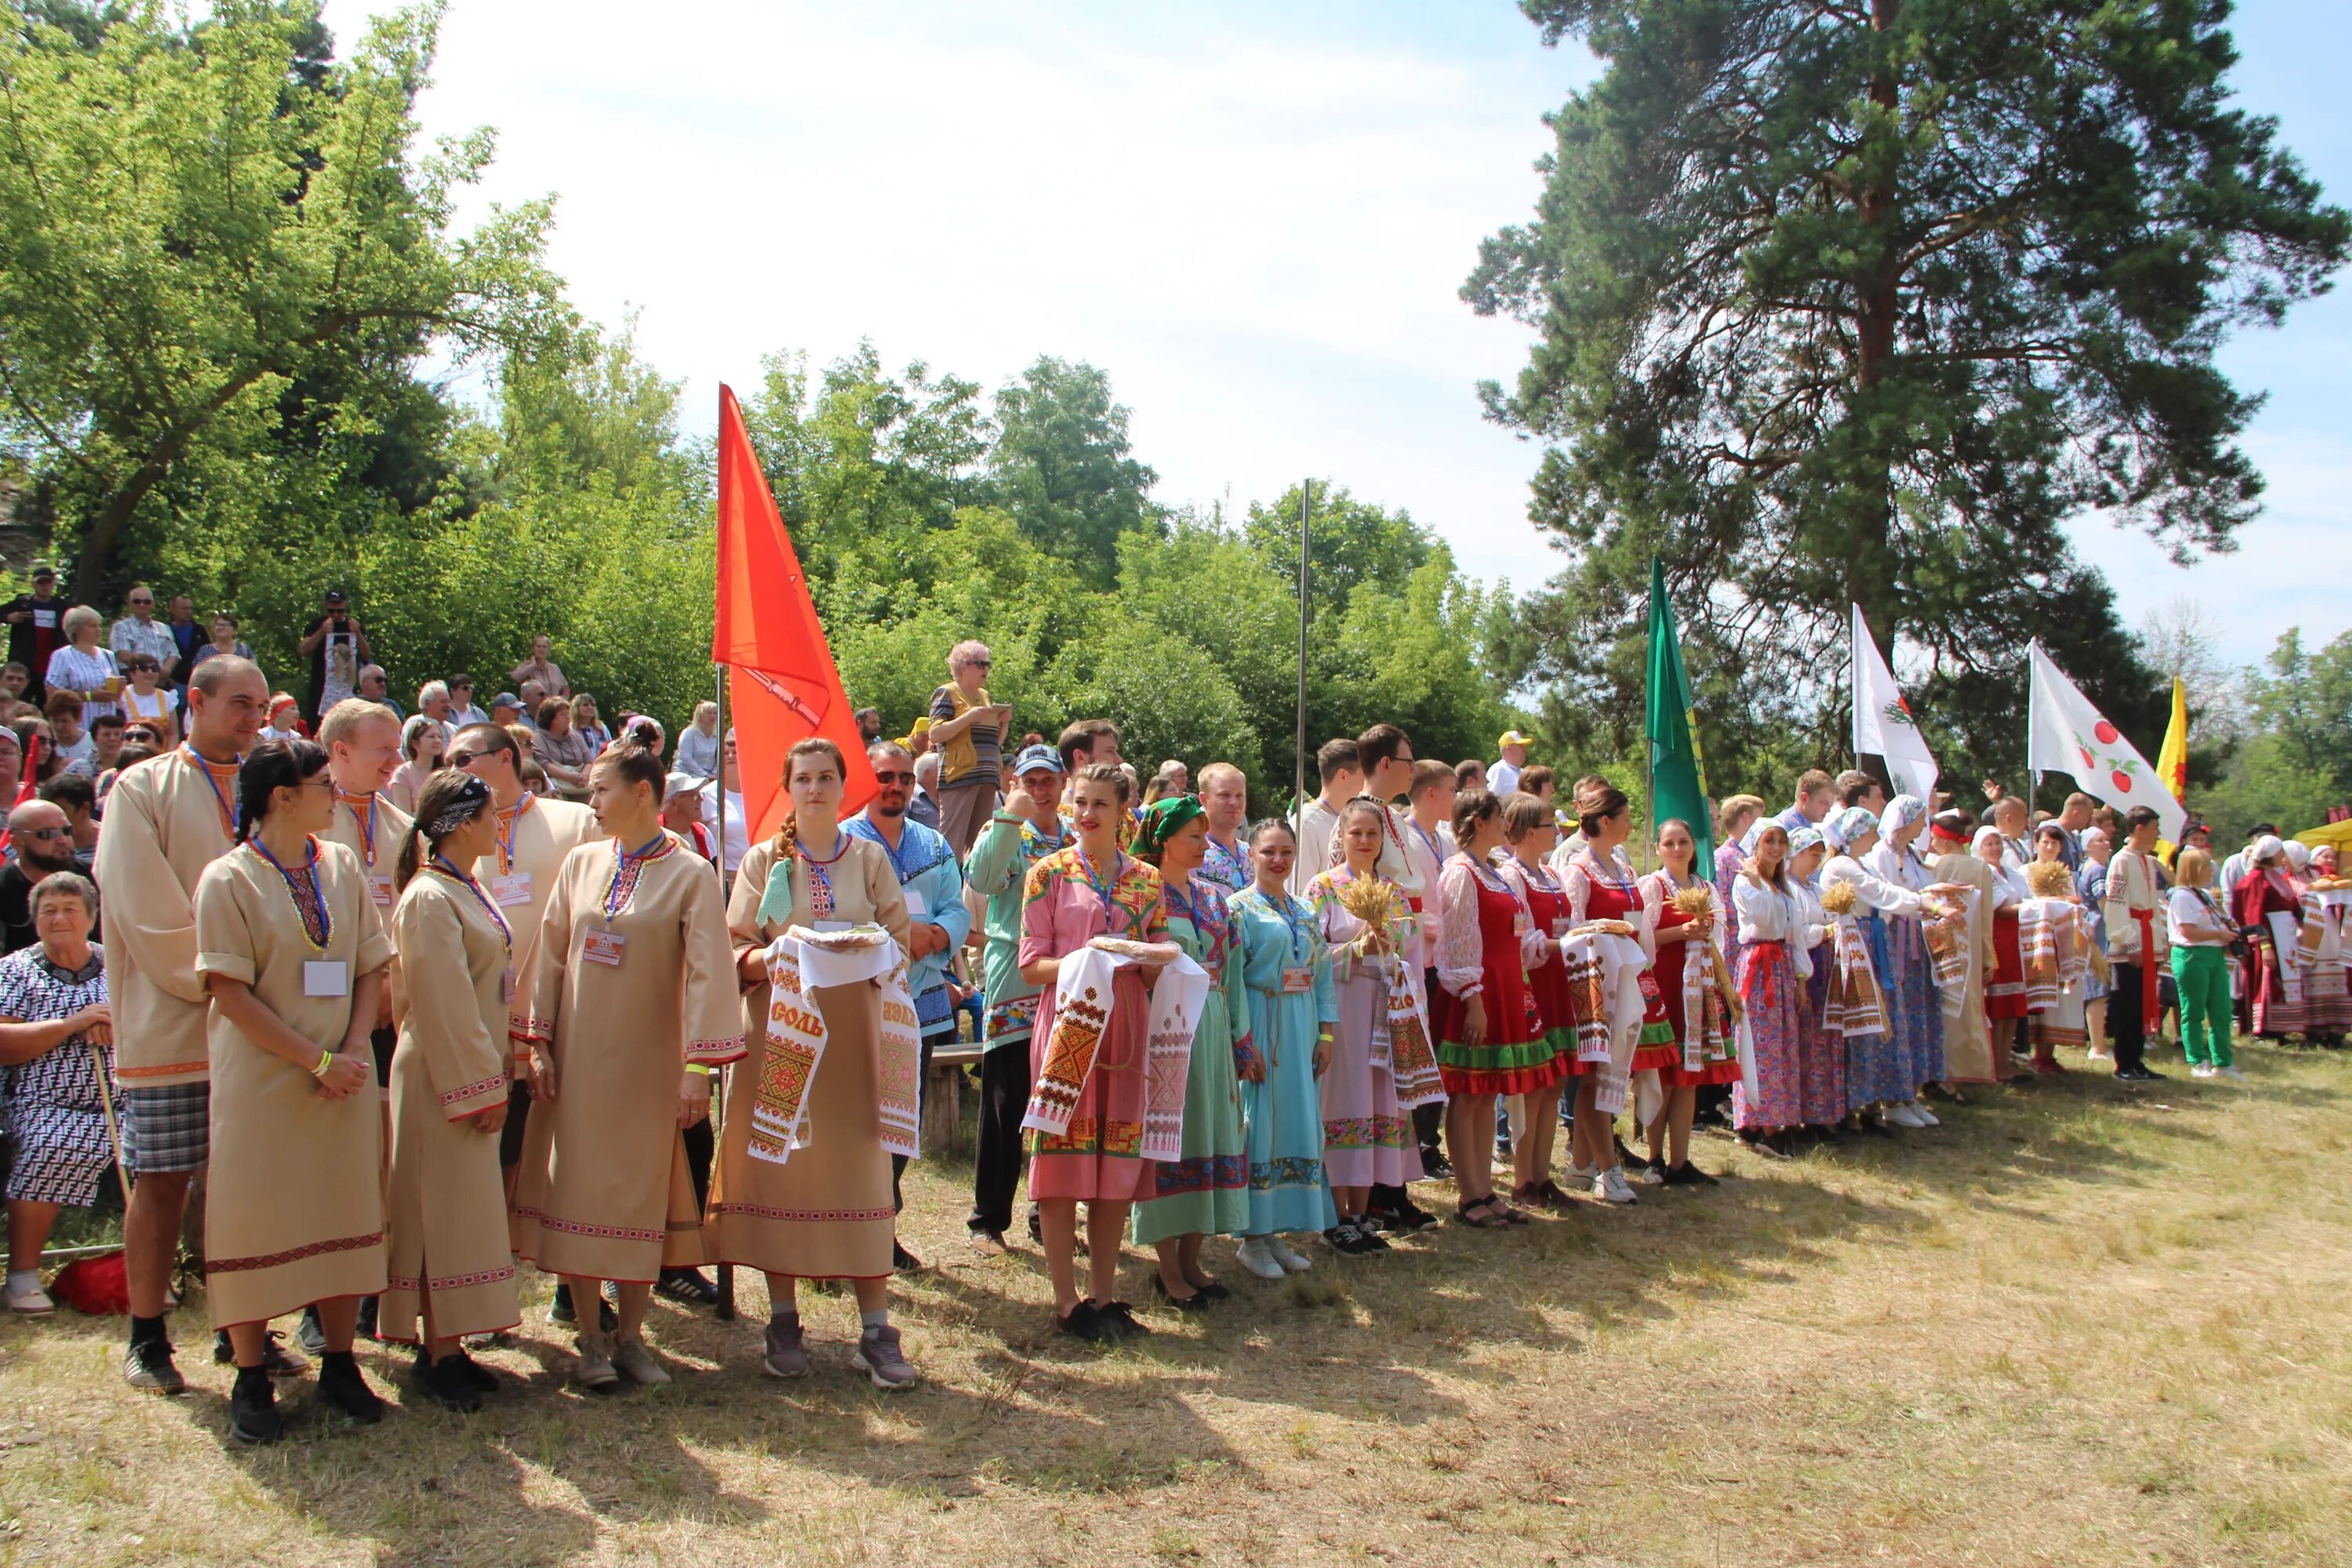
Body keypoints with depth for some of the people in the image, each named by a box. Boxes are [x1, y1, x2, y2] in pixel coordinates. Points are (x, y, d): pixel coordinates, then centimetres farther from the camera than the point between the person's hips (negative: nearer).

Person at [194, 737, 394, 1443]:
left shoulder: (342, 867, 7)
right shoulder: (228, 879, -7)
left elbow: (371, 968, 7)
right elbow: (231, 993, -12)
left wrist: (354, 1051, -8)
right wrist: (317, 1060, -16)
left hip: (344, 1077, 5)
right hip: (261, 1079, -4)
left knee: (345, 1211, 7)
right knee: (255, 1217, 2)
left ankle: (339, 1365, 19)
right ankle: (251, 1380, 13)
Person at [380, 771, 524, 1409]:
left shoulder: (469, 890, 12)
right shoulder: (429, 899, -17)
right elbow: (443, 1004, -20)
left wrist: (494, 1077, 14)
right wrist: (479, 1089, -18)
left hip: (473, 1070, 9)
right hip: (444, 1077, -9)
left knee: (465, 1206, 13)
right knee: (444, 1208, -1)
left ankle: (447, 1344, 21)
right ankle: (436, 1356, 8)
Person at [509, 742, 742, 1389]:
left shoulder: (689, 875, -8)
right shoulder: (580, 863, 4)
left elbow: (709, 972, -13)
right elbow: (550, 956, 6)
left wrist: (697, 1066, -18)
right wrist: (539, 1045, 1)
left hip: (646, 1060, -3)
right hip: (577, 1056, 3)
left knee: (641, 1191, 5)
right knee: (577, 1187, 4)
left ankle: (630, 1335, 19)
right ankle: (590, 1338, 16)